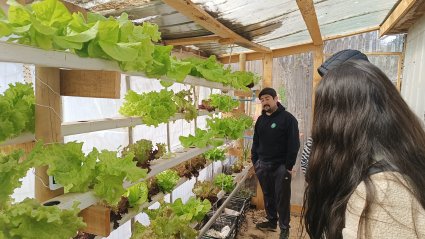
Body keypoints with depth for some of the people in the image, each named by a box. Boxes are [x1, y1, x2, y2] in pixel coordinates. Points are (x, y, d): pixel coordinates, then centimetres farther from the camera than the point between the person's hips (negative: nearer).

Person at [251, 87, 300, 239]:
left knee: (282, 198, 5)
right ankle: (271, 221, 34)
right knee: (268, 196, 16)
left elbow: (294, 144, -12)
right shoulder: (261, 119, 9)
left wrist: (289, 166, -15)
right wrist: (255, 161, 9)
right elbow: (256, 142, 15)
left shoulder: (287, 118, -9)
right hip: (263, 165, 5)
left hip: (280, 166, -5)